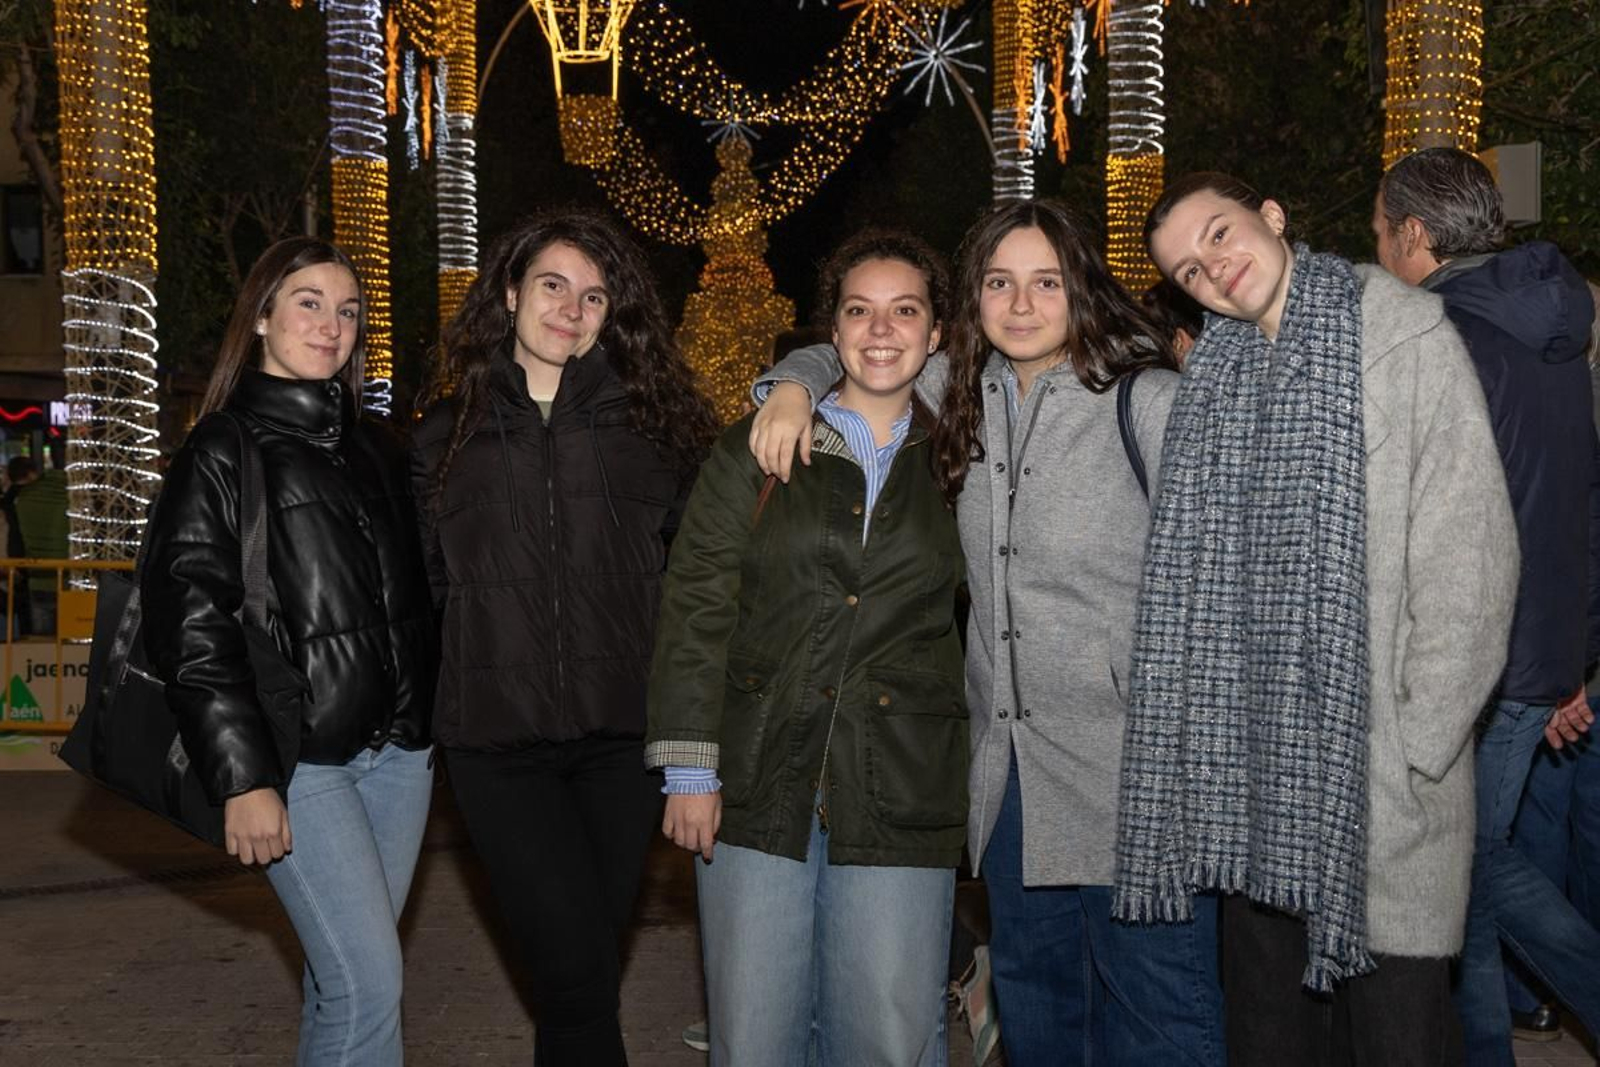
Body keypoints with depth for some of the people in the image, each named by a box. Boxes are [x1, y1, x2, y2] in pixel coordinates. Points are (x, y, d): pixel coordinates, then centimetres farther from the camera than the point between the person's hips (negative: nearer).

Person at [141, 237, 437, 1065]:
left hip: (397, 749, 6)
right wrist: (242, 777, -15)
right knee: (369, 981, -9)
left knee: (344, 974, 10)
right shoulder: (221, 452, -2)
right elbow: (188, 623, -9)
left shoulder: (377, 449, 16)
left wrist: (426, 726, 14)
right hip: (300, 758, -5)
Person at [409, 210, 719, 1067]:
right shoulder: (446, 436, 10)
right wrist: (450, 700, 9)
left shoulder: (650, 422, 7)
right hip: (497, 741, 0)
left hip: (620, 737, 1)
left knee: (579, 976, 9)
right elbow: (431, 587, 14)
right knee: (577, 972, -10)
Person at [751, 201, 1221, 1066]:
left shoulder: (1147, 400, -8)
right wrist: (793, 386, 5)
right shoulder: (964, 392, 10)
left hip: (1131, 767, -6)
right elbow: (848, 354, 26)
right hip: (1010, 766, 6)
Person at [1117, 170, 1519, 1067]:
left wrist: (1418, 749, -14)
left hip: (1380, 788, -5)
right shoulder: (1214, 379, 14)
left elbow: (1472, 559, -10)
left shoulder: (1407, 339, -4)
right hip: (1257, 769, 6)